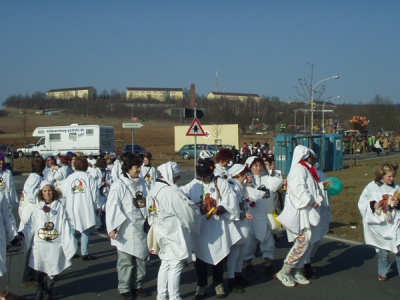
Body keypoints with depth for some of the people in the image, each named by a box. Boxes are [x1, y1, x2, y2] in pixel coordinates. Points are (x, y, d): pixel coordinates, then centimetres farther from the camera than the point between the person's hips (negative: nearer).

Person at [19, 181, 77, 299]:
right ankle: (40, 289, 30)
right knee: (39, 269, 4)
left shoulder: (59, 206, -1)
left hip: (55, 245, -1)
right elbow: (31, 225, 2)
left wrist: (70, 244, -7)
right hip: (39, 244, 1)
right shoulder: (37, 207, 4)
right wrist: (22, 234, -14)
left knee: (52, 270, 2)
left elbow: (65, 226, -3)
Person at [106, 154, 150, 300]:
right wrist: (112, 228, -17)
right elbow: (112, 207, -14)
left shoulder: (142, 182, 6)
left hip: (141, 227, 6)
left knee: (141, 258, 14)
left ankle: (137, 285, 30)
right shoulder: (119, 185, -11)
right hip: (126, 229, -5)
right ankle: (124, 288, 20)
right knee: (126, 260, 5)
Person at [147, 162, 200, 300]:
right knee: (176, 265, 3)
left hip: (161, 232, 8)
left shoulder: (154, 190, 5)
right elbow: (188, 211, -17)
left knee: (166, 263, 18)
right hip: (174, 233, -8)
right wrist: (196, 207, 4)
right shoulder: (172, 191, -22)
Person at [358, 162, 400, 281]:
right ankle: (382, 272, 29)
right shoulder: (371, 187, -4)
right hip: (379, 223, -2)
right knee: (383, 251, 6)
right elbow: (362, 203, 0)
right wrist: (372, 205, -16)